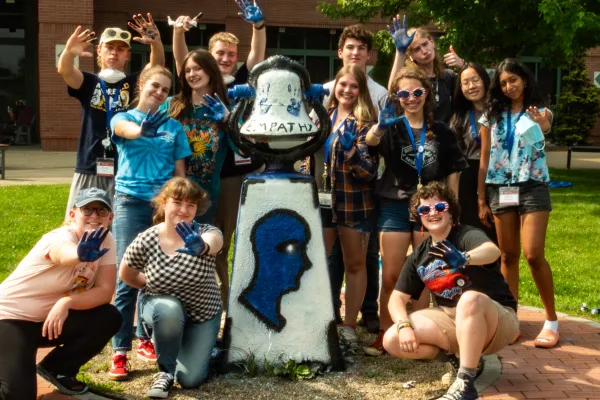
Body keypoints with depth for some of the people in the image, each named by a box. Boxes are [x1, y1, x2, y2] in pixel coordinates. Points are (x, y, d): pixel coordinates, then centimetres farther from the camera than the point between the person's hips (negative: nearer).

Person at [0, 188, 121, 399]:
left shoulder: (106, 240, -8)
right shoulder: (61, 238, -27)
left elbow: (105, 291, -14)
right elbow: (63, 254, -53)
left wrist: (67, 303, -31)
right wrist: (80, 255, -76)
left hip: (54, 317, 7)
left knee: (110, 318, -16)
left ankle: (56, 368, 6)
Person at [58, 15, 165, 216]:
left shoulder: (134, 83, 6)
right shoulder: (88, 82, 6)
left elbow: (157, 67, -12)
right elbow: (64, 70, -13)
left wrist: (156, 43, -33)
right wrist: (69, 51, -37)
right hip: (89, 171, 1)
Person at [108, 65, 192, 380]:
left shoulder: (174, 127, 10)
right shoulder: (122, 118, 5)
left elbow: (179, 171, 11)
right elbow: (129, 131, -21)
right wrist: (145, 127, -43)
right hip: (131, 203, -2)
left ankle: (145, 340, 23)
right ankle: (120, 351, -2)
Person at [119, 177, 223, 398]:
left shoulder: (206, 233, -20)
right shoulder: (145, 241, -17)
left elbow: (213, 243, -48)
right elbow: (126, 275, 2)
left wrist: (202, 247, -70)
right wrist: (153, 286, -3)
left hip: (203, 314, 0)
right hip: (162, 306, 0)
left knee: (190, 379, -11)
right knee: (170, 309, -37)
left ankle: (202, 347, 25)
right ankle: (165, 371, -10)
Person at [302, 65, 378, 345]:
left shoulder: (365, 122, -4)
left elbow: (370, 171, -13)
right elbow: (309, 156, 19)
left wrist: (351, 150, -27)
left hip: (354, 204, -4)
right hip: (320, 201, 4)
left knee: (355, 264, 7)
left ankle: (349, 325, 17)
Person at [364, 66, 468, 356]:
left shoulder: (441, 132, 7)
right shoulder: (392, 128, 2)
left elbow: (452, 173, 9)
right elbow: (370, 140, -21)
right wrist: (379, 126, -42)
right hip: (395, 208, -1)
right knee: (391, 277, -1)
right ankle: (385, 334, 12)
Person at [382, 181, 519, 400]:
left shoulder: (467, 235, -15)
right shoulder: (419, 256, 3)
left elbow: (492, 250, -39)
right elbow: (398, 297, 0)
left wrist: (464, 259, -61)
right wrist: (404, 326, -21)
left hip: (495, 320, -5)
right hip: (450, 318, 6)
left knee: (470, 299, -40)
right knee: (392, 340, -14)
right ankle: (454, 354, 5)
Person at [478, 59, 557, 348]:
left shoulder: (539, 112, 2)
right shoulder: (492, 116, 8)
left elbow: (547, 126, -24)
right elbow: (484, 160, 7)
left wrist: (544, 124, -49)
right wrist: (481, 200, 3)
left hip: (532, 188, -3)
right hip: (500, 190, 3)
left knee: (533, 254, -11)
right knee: (508, 256, 6)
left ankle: (551, 320, 1)